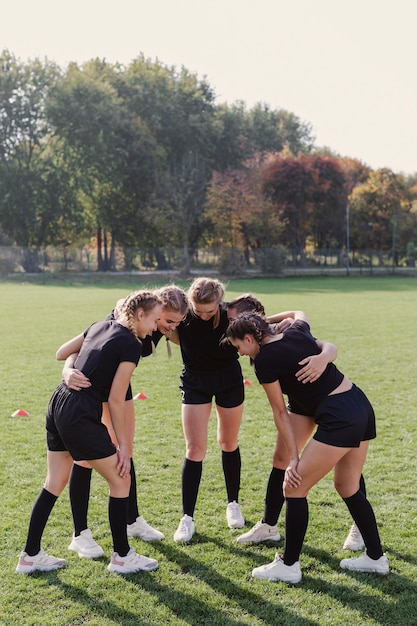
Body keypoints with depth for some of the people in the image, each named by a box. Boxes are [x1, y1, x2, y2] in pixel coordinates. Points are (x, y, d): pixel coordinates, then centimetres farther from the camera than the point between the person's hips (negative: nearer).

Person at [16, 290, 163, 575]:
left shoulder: (100, 326, 12)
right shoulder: (131, 345, -11)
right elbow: (115, 400, -11)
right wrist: (124, 446, -4)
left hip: (58, 403, 9)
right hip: (80, 415, -9)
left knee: (55, 483, 18)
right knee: (120, 480, 6)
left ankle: (30, 556, 26)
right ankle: (122, 556, 17)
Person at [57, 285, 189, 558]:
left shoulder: (162, 328, -13)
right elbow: (83, 343, -35)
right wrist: (69, 371, -51)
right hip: (88, 382, -7)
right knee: (87, 454, -4)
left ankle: (133, 520, 25)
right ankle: (80, 535, 5)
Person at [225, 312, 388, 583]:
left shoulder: (264, 360, -9)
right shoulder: (297, 332, 9)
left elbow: (280, 412, -3)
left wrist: (294, 458, 2)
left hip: (339, 419, -9)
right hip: (362, 405, 9)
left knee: (295, 488, 2)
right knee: (348, 487, 21)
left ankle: (289, 566, 11)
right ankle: (376, 557, 30)